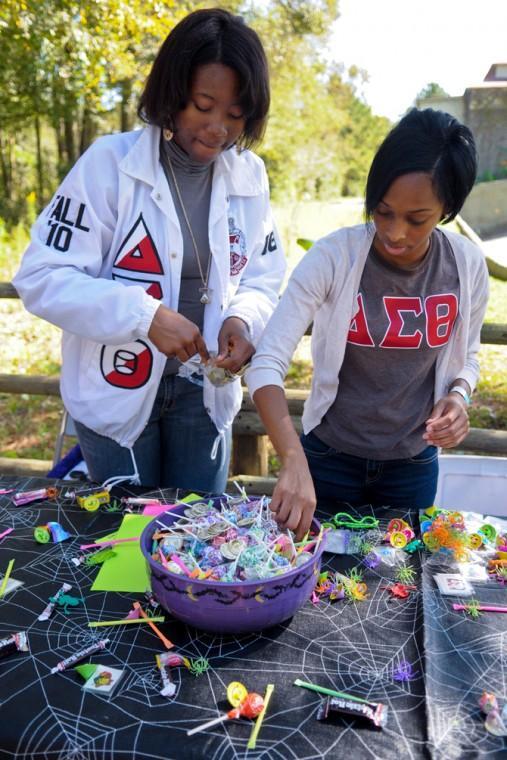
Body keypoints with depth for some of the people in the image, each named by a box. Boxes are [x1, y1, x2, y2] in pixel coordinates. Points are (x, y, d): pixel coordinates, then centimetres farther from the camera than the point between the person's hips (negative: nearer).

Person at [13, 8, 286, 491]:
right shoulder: (109, 163, -15)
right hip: (117, 392, -3)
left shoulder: (248, 175, -1)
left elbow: (263, 277, 7)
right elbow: (41, 278, -16)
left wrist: (243, 318, -15)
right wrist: (146, 315, -27)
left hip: (204, 391, 4)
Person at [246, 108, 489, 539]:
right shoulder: (333, 257, -20)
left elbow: (466, 357, 7)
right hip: (329, 459, -2)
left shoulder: (468, 265, -9)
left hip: (414, 466, 3)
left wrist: (458, 395, -15)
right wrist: (294, 462, -36)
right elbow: (267, 364, -24)